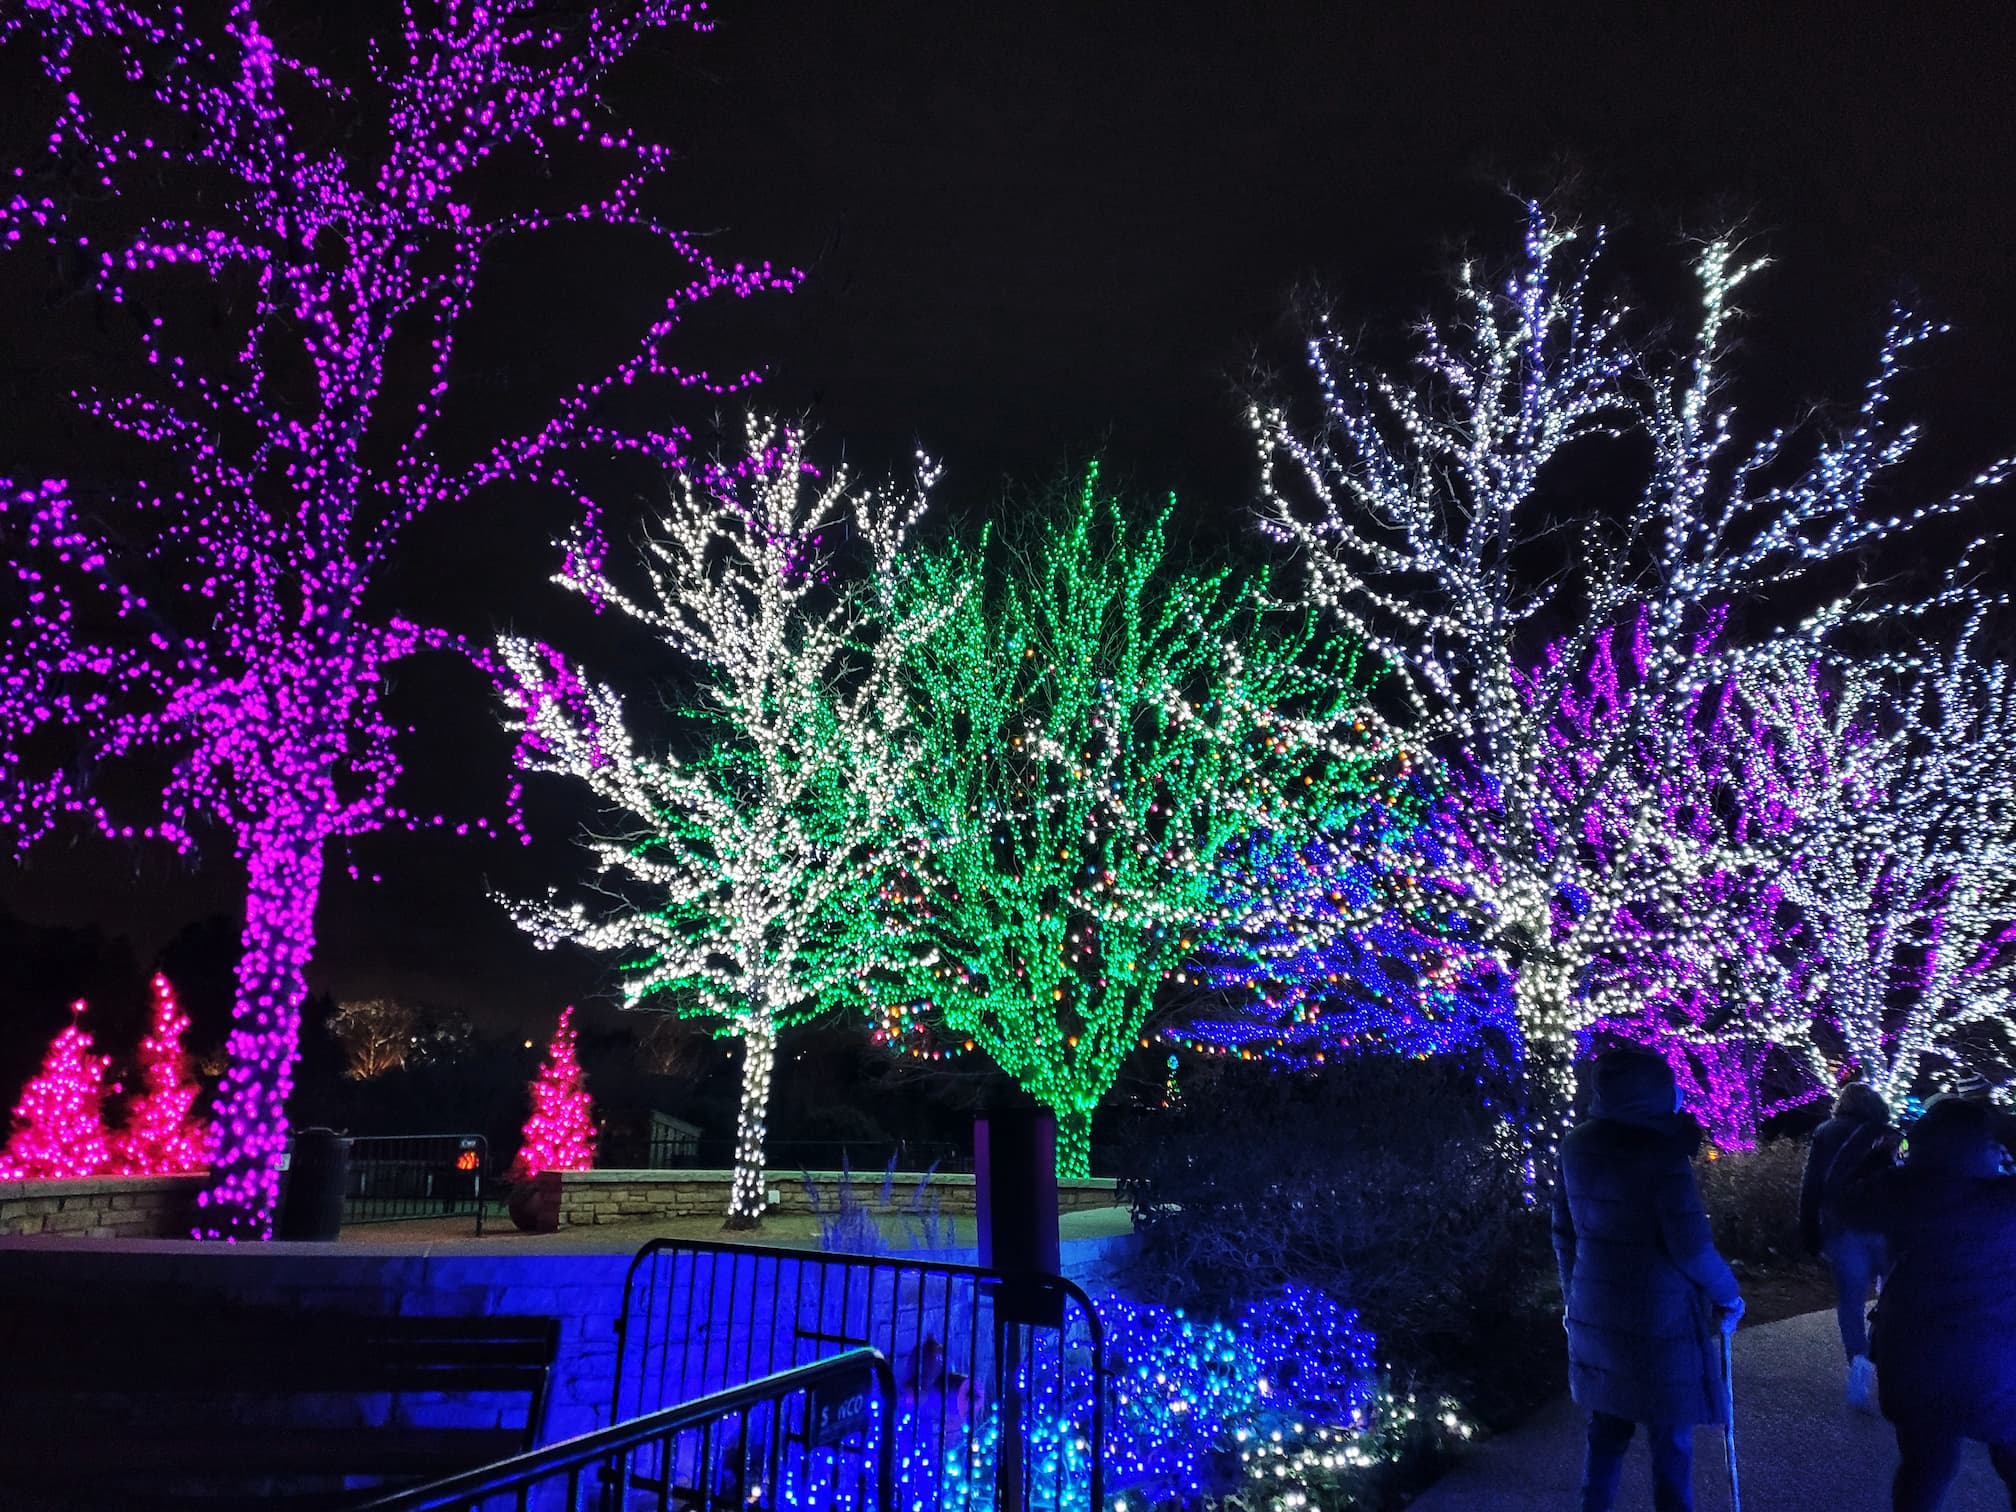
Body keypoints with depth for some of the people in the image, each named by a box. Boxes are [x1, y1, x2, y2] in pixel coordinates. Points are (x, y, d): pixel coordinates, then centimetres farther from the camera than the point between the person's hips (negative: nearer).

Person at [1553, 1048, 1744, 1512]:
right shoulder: (1661, 1153, -21)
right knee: (1670, 1439, 11)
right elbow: (1691, 1247, -18)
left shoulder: (1578, 1147, -1)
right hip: (1660, 1318, -6)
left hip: (1595, 1313, 6)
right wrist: (1728, 1295, 0)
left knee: (1607, 1428, 19)